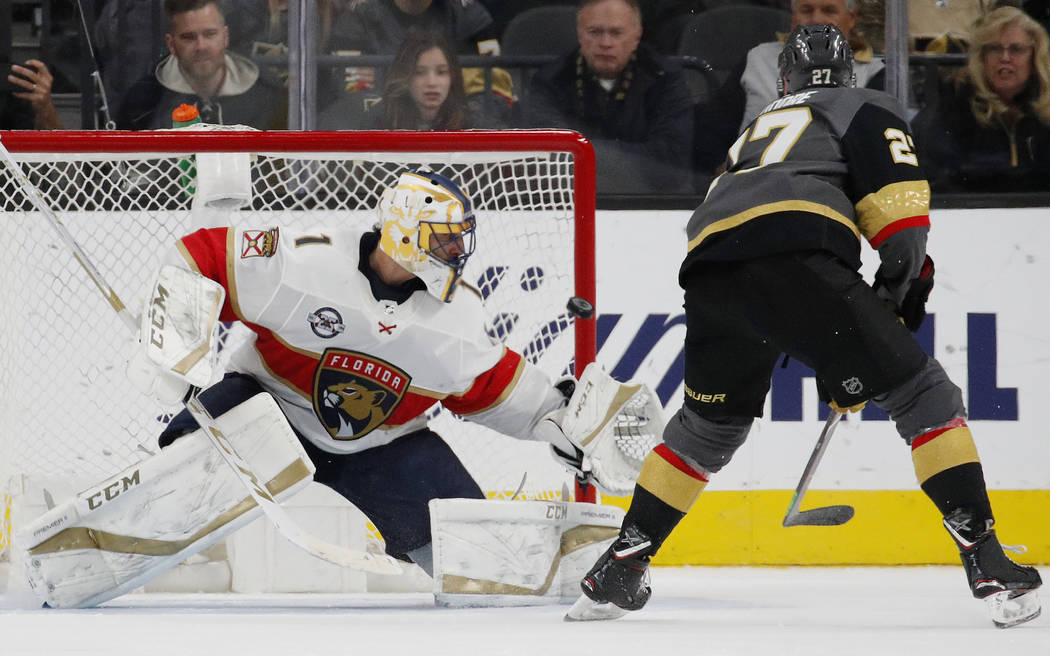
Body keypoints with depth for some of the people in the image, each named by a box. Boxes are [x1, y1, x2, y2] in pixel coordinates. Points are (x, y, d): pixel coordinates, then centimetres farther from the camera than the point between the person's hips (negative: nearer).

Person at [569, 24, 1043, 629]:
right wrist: (901, 285, 11)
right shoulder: (869, 109, 25)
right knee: (922, 393, 3)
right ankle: (986, 561, -9)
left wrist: (839, 364, 42)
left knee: (711, 425, 29)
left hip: (708, 273, 6)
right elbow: (899, 201, 4)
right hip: (795, 259, -5)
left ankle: (619, 569, 27)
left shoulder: (758, 129, 42)